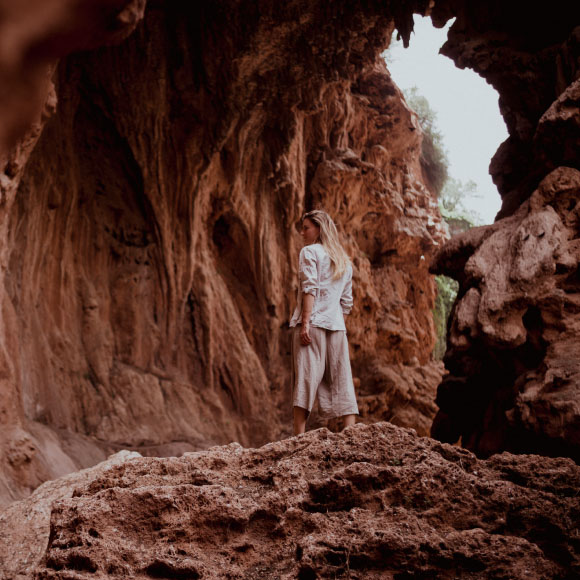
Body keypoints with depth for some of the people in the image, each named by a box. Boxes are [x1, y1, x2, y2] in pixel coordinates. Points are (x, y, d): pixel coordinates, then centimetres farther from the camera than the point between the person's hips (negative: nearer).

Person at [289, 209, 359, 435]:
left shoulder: (309, 252, 0)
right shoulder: (344, 260, 20)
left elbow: (310, 289, -12)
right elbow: (347, 301, 18)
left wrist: (305, 322, -17)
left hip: (312, 323, -6)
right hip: (337, 325, 6)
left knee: (304, 380, -8)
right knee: (341, 382, 5)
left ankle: (298, 437, -13)